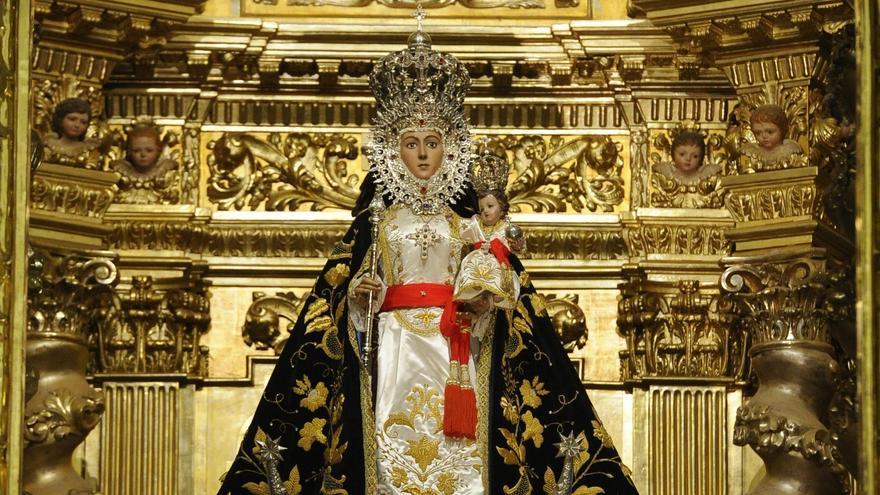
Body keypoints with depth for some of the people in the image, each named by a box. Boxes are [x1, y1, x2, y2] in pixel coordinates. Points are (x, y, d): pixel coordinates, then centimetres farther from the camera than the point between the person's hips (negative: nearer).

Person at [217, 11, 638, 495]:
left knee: (456, 454, -7)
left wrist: (484, 304, -10)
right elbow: (339, 283, 9)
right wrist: (357, 292, -11)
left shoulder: (466, 215, 9)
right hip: (393, 349, 0)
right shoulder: (376, 215, 9)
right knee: (393, 449, -8)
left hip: (455, 350, 0)